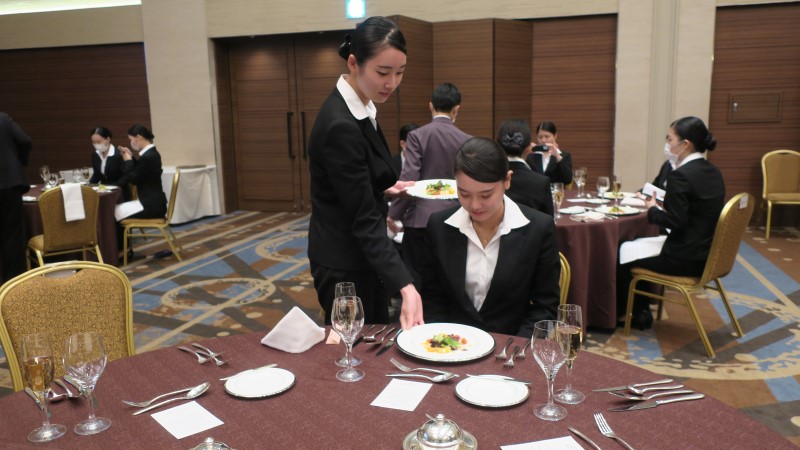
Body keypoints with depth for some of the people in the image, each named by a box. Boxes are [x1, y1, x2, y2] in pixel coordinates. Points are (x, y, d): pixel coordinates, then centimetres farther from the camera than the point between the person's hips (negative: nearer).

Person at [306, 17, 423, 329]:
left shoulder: (360, 107, 1)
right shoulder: (341, 126, -27)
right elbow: (364, 218, -29)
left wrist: (385, 187, 11)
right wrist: (405, 286, -35)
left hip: (359, 252, 9)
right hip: (344, 262, -9)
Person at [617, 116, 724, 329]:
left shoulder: (680, 176, -20)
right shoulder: (713, 172, 7)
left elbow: (675, 221, -23)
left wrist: (653, 209, -6)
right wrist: (666, 203, 10)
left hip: (686, 260, -9)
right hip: (707, 254, 9)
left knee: (623, 266, 6)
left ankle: (618, 314, 30)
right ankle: (641, 312, 31)